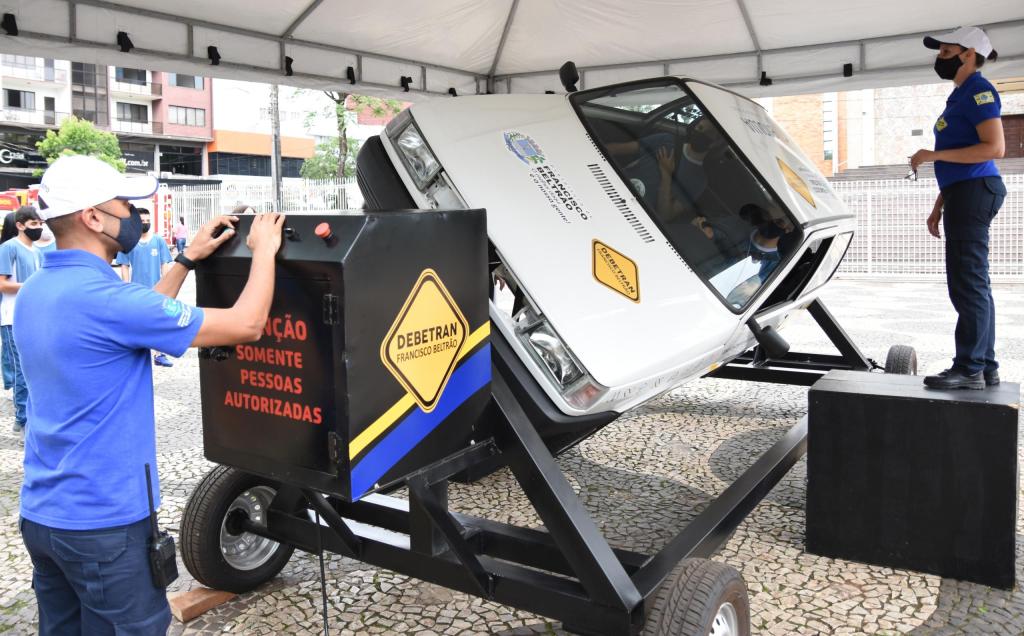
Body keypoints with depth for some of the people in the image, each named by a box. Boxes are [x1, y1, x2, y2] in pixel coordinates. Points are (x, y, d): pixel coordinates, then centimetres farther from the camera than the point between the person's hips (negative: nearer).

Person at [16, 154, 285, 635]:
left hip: (41, 514, 9)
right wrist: (263, 250, -6)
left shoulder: (35, 293, 4)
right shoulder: (102, 298, -24)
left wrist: (188, 259, 17)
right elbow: (246, 325, -20)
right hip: (102, 522, -8)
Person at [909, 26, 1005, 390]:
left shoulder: (978, 91, -6)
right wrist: (939, 207, 22)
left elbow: (994, 148, -18)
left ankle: (970, 369, -9)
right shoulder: (960, 96, 23)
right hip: (963, 195, 10)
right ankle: (985, 367, 14)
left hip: (974, 193, -10)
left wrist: (934, 155, -17)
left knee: (967, 284, -11)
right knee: (972, 285, 10)